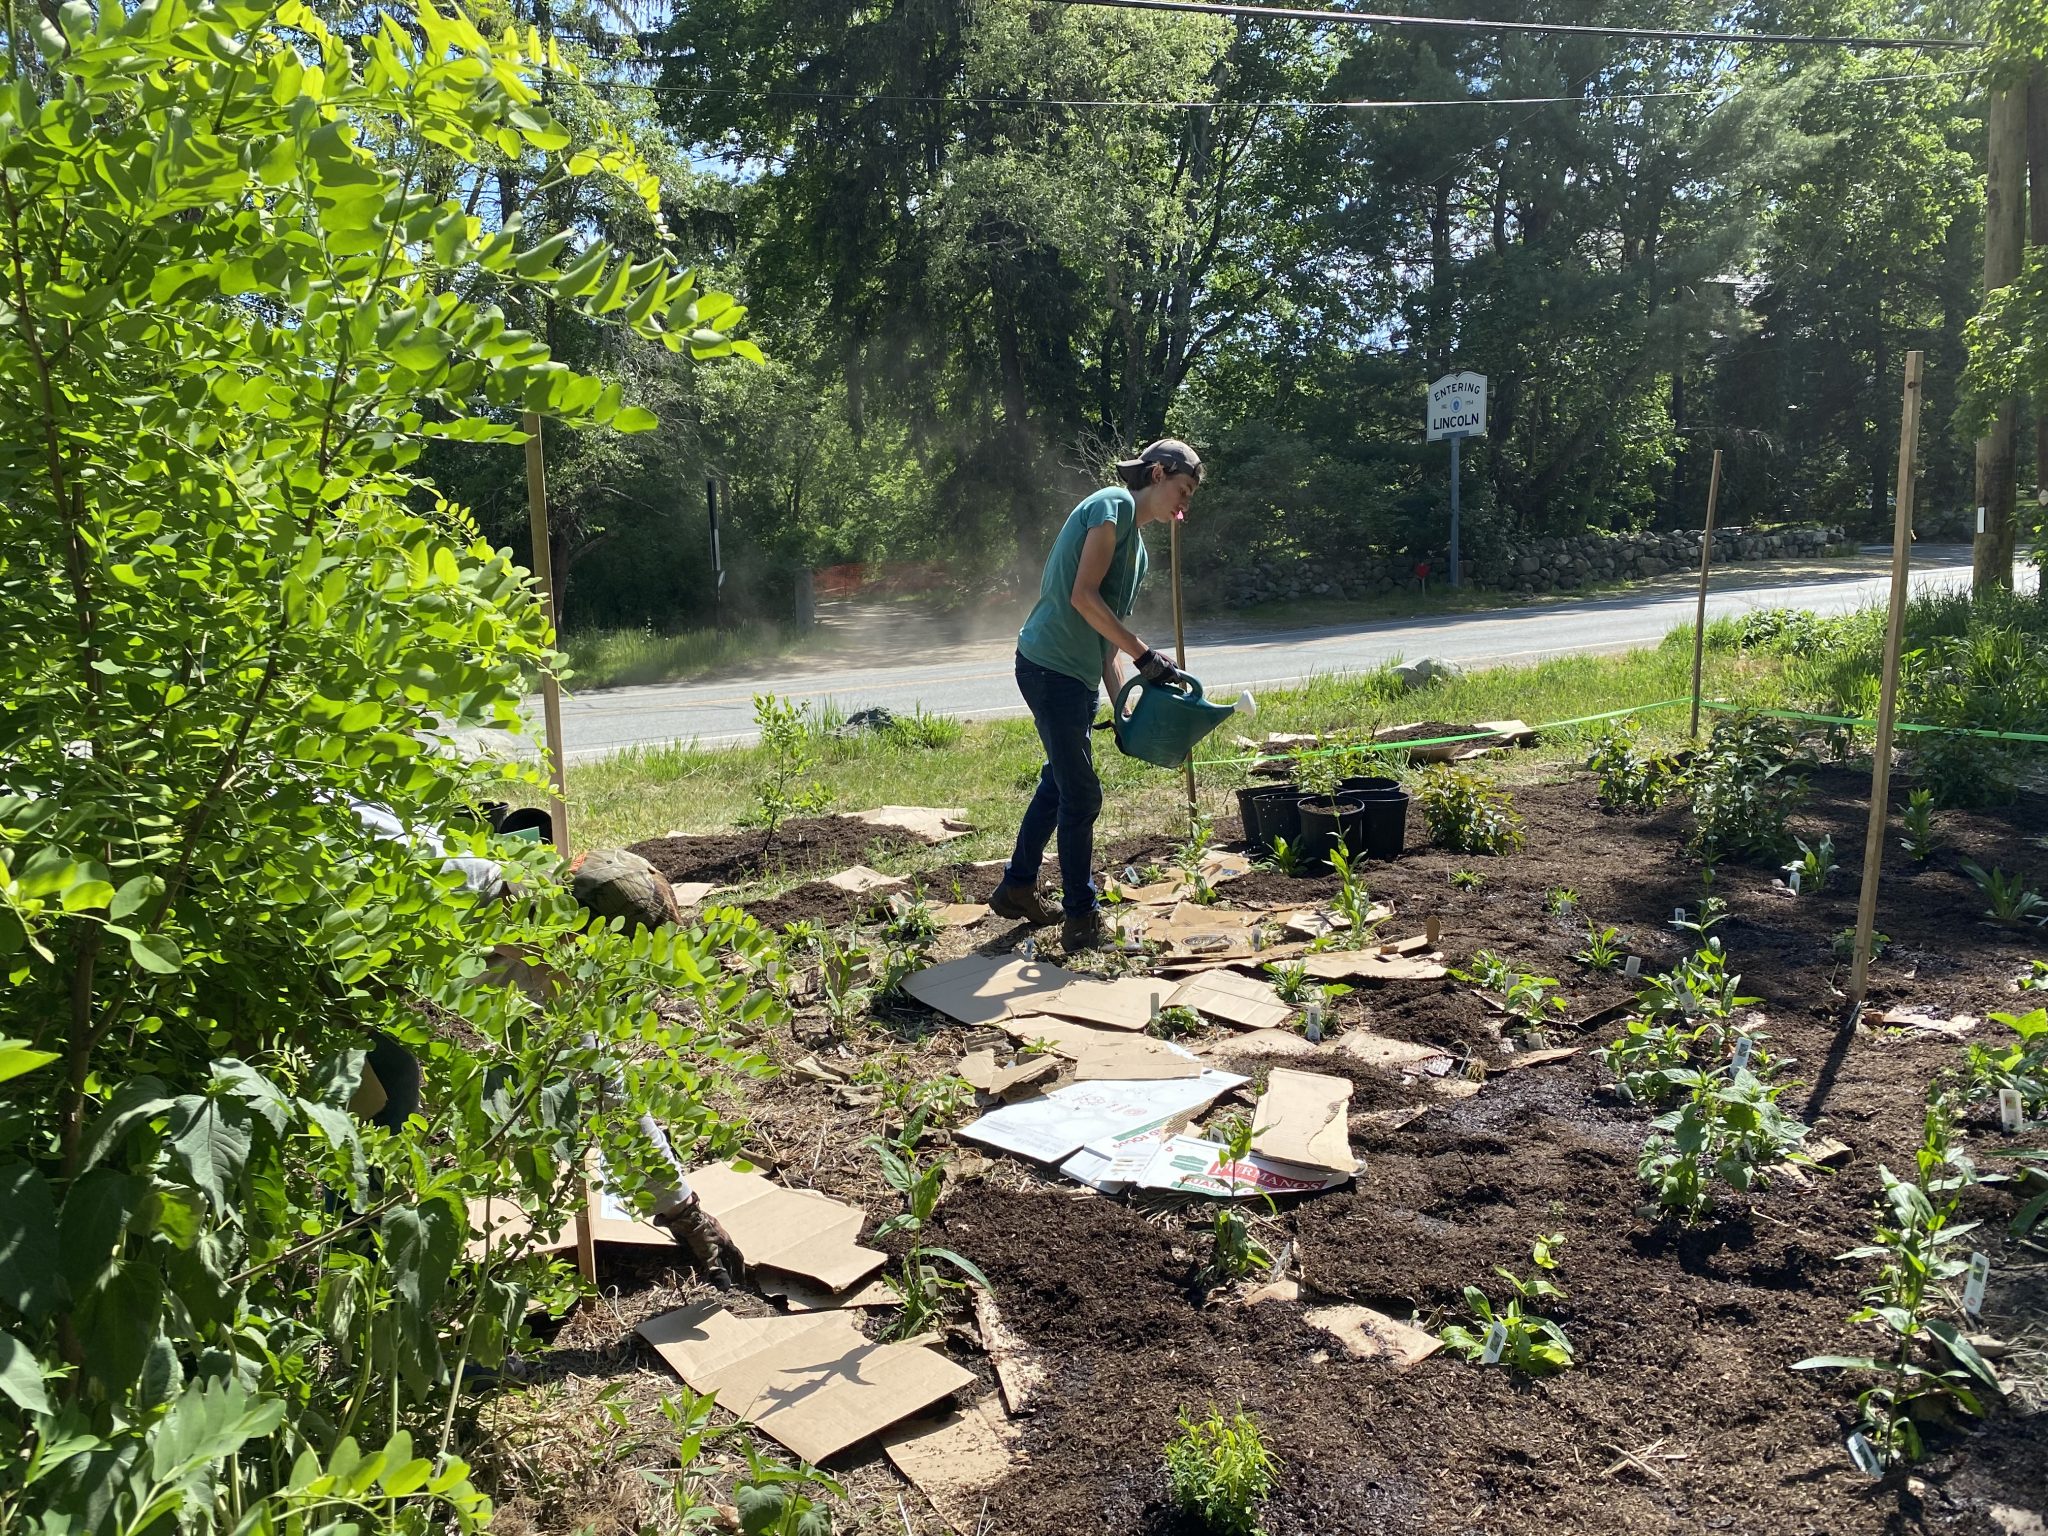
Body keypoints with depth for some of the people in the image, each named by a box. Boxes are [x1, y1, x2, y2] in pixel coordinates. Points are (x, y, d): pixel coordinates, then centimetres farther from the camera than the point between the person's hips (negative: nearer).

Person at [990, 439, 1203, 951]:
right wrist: (1146, 656, -18)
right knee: (1081, 795, -3)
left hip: (1075, 674, 10)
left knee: (1060, 784, 20)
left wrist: (1122, 707, 10)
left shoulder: (1134, 541, 19)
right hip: (1051, 666, -10)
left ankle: (1017, 888, 35)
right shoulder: (1114, 505, -9)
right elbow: (1084, 596, -19)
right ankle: (1082, 919, 8)